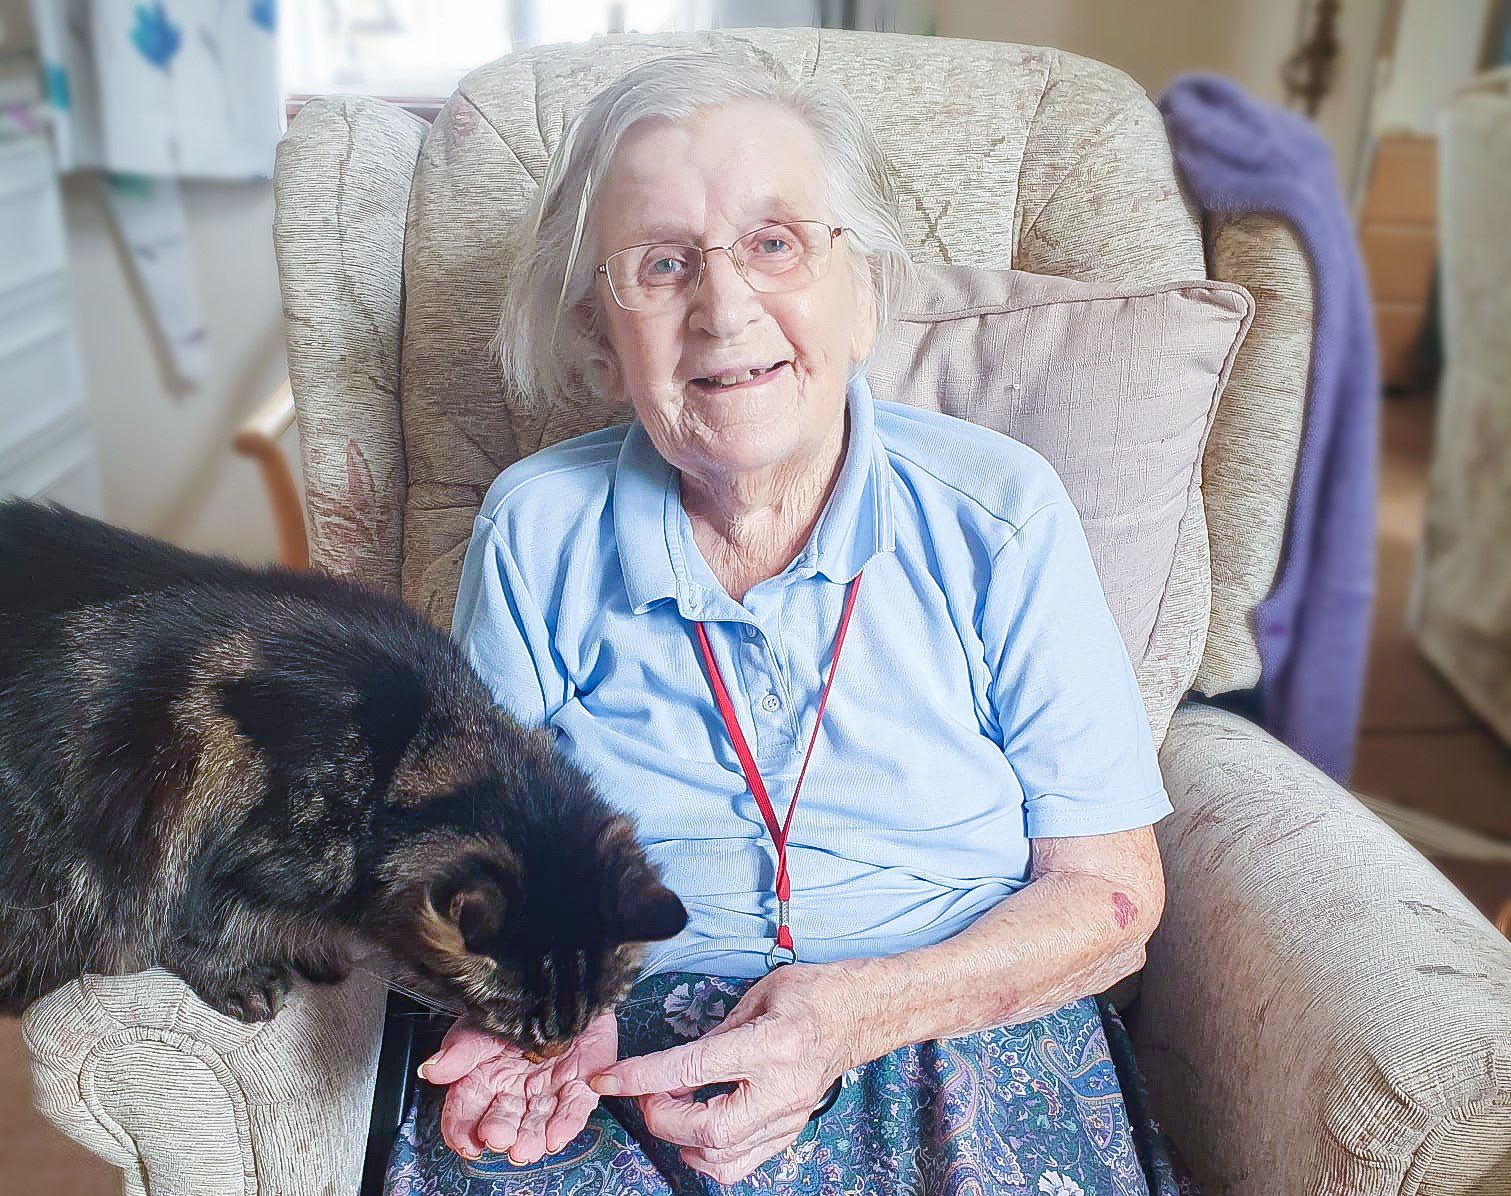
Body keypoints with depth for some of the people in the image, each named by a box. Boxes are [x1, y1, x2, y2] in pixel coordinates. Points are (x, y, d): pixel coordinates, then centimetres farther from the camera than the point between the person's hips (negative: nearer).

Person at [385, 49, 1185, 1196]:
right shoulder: (535, 530, -1)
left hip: (960, 1045, 0)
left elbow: (1110, 893, -4)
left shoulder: (999, 515, -5)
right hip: (610, 1054, 1)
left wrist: (858, 1010, -18)